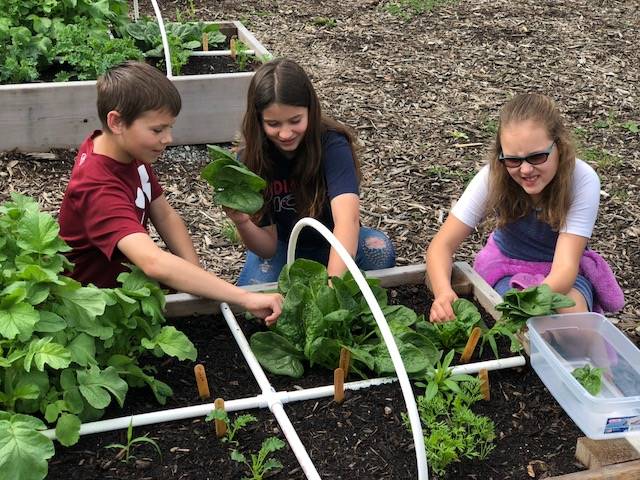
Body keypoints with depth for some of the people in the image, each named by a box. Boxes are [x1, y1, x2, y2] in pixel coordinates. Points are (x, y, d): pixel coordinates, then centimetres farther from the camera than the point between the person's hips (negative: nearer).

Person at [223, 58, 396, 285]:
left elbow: (348, 218, -43)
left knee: (379, 248, -32)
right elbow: (268, 247, -16)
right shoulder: (250, 159, -20)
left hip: (330, 245, -1)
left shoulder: (332, 145, -27)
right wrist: (242, 223, -39)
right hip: (282, 246, 1)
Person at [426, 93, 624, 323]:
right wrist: (443, 292, -45)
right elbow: (443, 244, -23)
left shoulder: (582, 181, -28)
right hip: (507, 265, 0)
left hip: (560, 269, 0)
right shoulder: (493, 176, -25)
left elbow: (565, 266, -33)